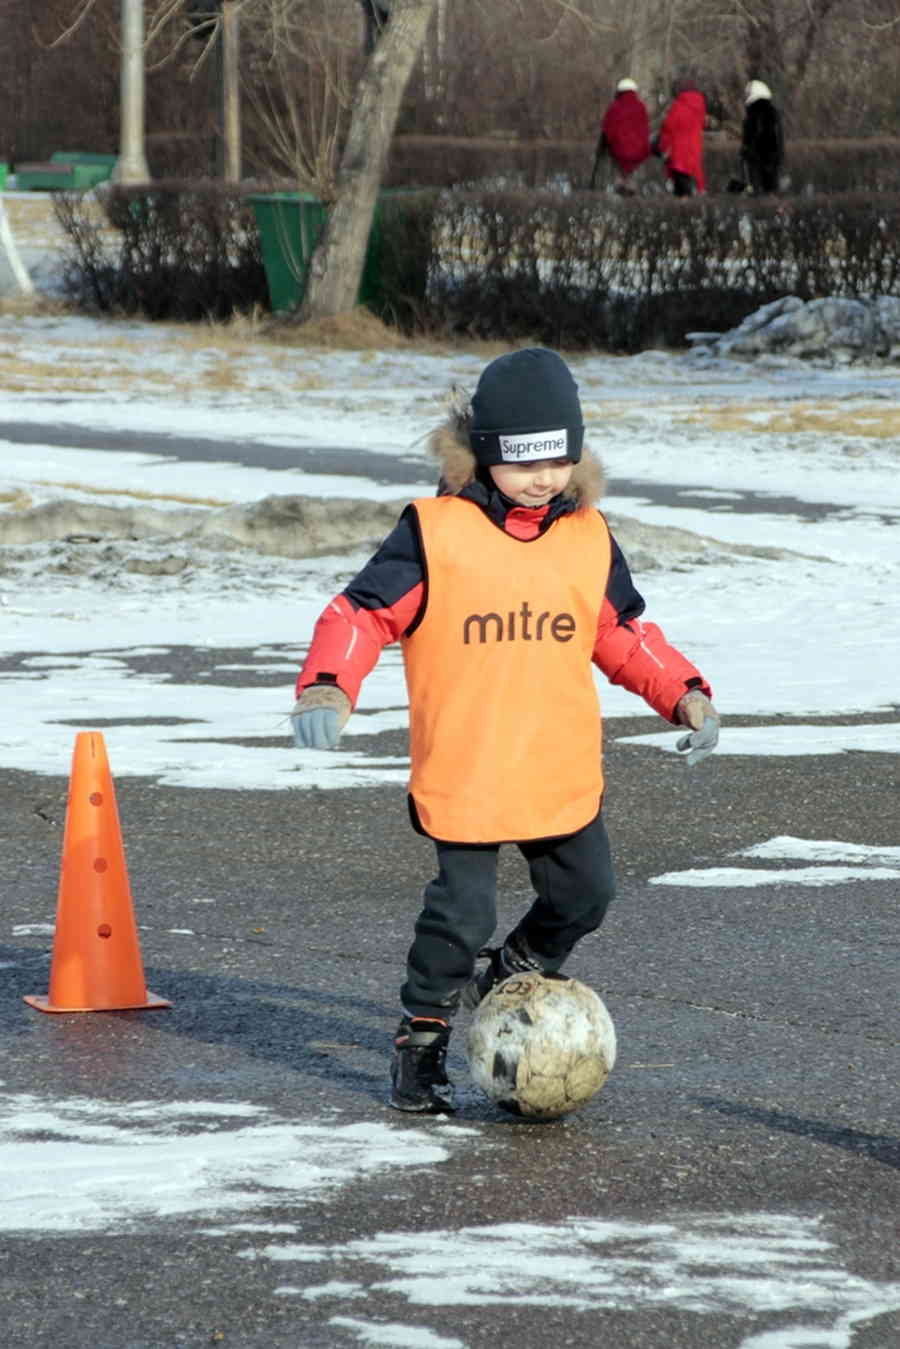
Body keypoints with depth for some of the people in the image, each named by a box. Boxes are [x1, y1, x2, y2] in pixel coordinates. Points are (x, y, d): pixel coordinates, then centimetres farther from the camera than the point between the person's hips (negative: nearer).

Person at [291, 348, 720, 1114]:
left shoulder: (589, 540, 5)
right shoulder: (433, 532, -8)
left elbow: (623, 634, 16)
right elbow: (363, 612, -8)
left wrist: (684, 694, 4)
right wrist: (328, 685, -24)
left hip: (564, 771, 5)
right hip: (462, 768, -5)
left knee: (585, 892, 10)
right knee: (463, 908, -7)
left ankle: (510, 977, 37)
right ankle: (422, 1040, 12)